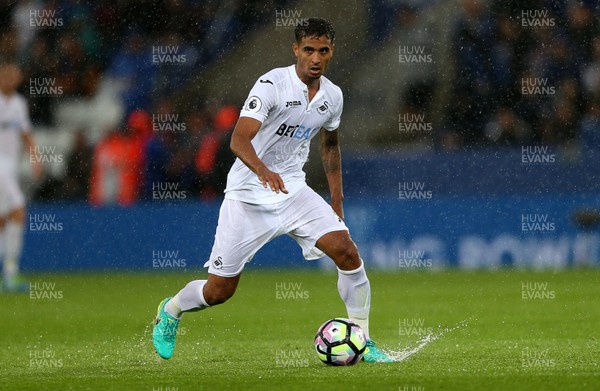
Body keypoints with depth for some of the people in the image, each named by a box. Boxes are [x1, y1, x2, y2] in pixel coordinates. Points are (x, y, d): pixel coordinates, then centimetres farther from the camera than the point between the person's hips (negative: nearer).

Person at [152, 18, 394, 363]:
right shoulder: (272, 84, -19)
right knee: (219, 291, -1)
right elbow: (239, 139, -30)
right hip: (248, 195, -5)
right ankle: (171, 311, 32)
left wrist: (337, 202, 19)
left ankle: (362, 342, -3)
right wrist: (264, 171, -49)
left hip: (293, 190, 5)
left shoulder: (333, 95, 2)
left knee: (348, 253, -16)